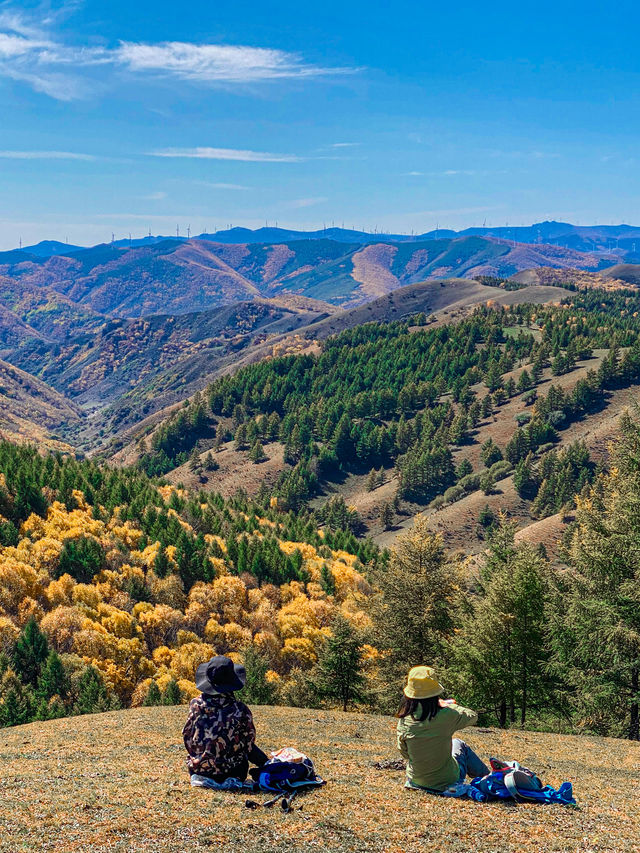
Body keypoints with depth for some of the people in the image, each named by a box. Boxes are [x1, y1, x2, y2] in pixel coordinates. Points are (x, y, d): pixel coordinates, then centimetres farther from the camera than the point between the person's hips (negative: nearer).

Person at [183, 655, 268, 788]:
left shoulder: (195, 704, -12)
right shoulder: (240, 709, -15)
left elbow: (187, 737, 0)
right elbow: (249, 744, -5)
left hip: (197, 768, 3)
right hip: (230, 771, -3)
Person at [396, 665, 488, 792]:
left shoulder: (404, 720, -15)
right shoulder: (446, 716, -23)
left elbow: (404, 752, -1)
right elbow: (472, 716, -3)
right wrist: (448, 705, 9)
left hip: (416, 780, 3)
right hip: (447, 781, -3)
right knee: (460, 745, 29)